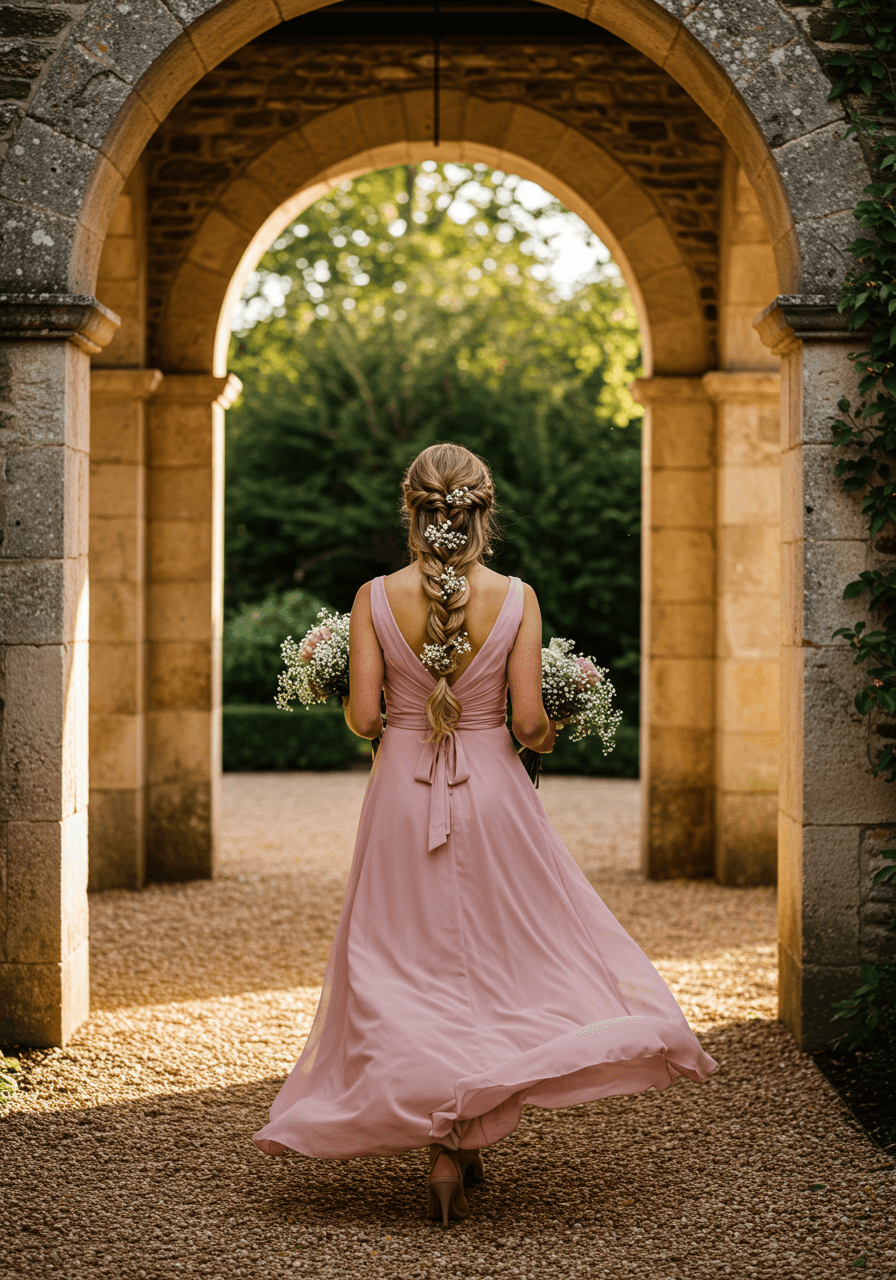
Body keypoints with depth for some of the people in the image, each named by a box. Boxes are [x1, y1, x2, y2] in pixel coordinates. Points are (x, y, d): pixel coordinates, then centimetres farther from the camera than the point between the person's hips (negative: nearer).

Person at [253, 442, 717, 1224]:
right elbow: (528, 719, -11)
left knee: (411, 966, 12)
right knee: (499, 954, 13)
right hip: (491, 789, -1)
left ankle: (445, 1143, 14)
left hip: (403, 789, 1)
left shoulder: (375, 598, -7)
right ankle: (460, 1140, 4)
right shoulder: (516, 598, -8)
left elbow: (362, 714, -8)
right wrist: (547, 737, 11)